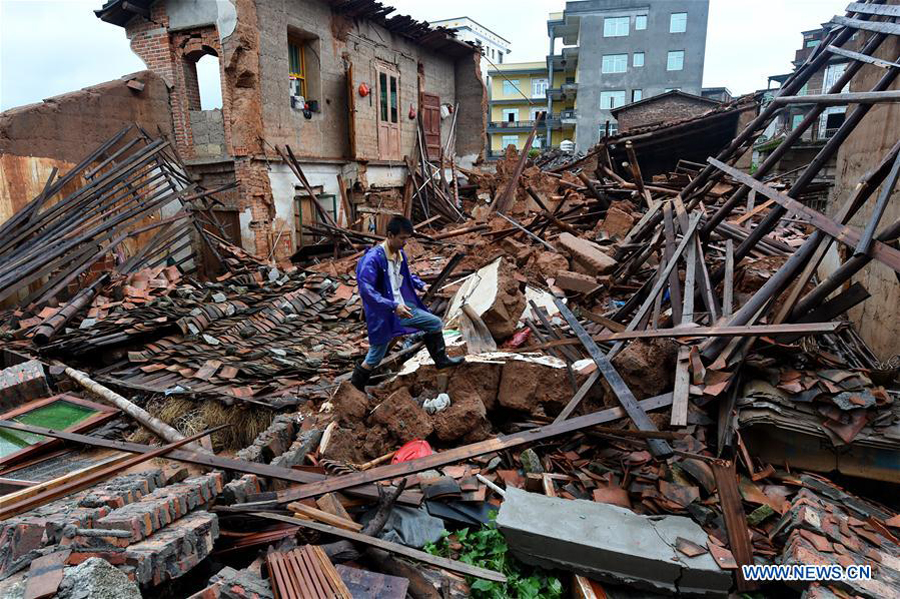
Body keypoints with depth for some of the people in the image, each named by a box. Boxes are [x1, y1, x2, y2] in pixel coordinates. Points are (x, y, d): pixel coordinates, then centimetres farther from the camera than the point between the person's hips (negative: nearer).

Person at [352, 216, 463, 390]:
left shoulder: (400, 254, 3)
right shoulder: (372, 259, -24)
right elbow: (366, 290, -30)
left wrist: (421, 285, 6)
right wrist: (393, 306, -34)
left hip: (402, 307, 8)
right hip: (383, 314, -8)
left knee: (435, 323, 12)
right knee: (374, 358, 4)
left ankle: (441, 359, 30)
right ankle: (354, 388, 28)